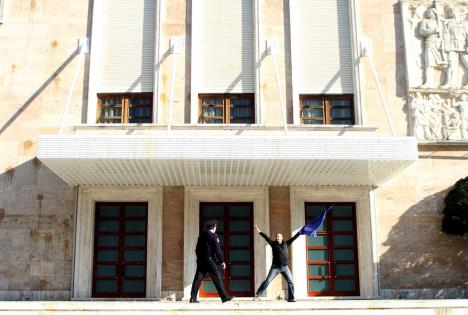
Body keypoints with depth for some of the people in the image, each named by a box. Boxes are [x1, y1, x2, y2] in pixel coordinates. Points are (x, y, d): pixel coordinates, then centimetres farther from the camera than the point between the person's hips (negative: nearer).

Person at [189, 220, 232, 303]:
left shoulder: (202, 235, 14)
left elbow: (197, 249, 18)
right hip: (209, 259, -6)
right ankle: (224, 297, 0)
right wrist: (222, 261, -9)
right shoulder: (214, 236, -6)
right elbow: (217, 249, -11)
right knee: (217, 278, -2)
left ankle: (193, 298, 0)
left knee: (198, 279, 5)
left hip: (200, 260, 6)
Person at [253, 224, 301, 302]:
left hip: (285, 267, 3)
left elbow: (294, 237, 13)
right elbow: (266, 237, -5)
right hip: (275, 267, -3)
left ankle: (291, 298, 6)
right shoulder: (273, 244, 2)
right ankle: (258, 295, -3)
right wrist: (259, 231, -12)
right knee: (267, 281, -7)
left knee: (291, 282, -3)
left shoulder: (286, 243, 9)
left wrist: (300, 231, 15)